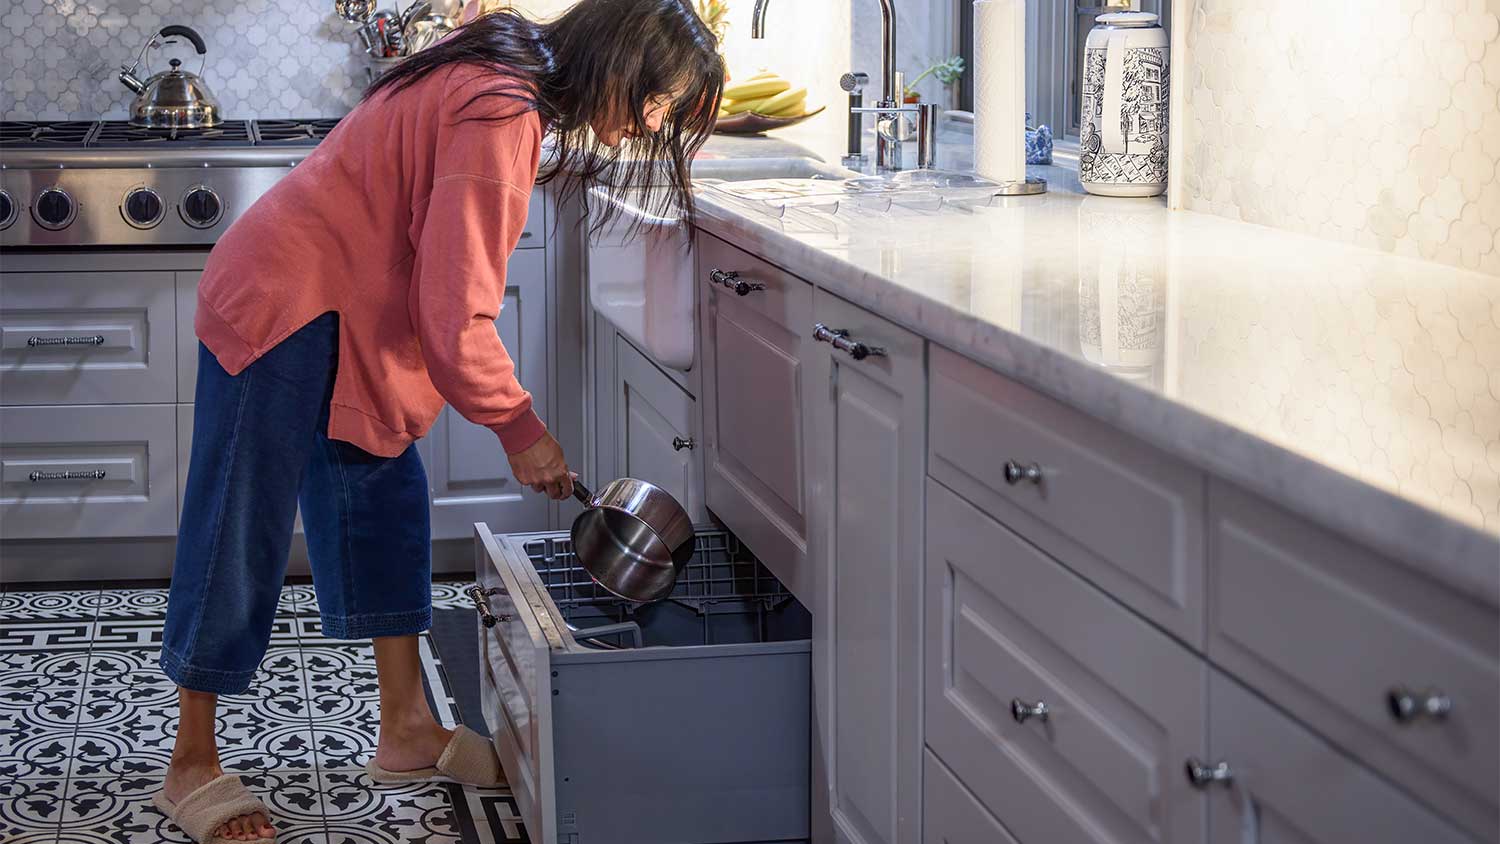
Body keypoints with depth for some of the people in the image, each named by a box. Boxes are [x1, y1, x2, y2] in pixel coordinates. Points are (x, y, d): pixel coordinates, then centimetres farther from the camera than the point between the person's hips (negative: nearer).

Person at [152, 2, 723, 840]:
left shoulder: (502, 78, 5)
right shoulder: (500, 117, -25)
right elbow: (456, 312, -25)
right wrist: (520, 429, -13)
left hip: (349, 317, 10)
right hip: (286, 310, -10)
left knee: (387, 502, 13)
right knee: (241, 534, -2)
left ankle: (408, 732, 22)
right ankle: (192, 769, 9)